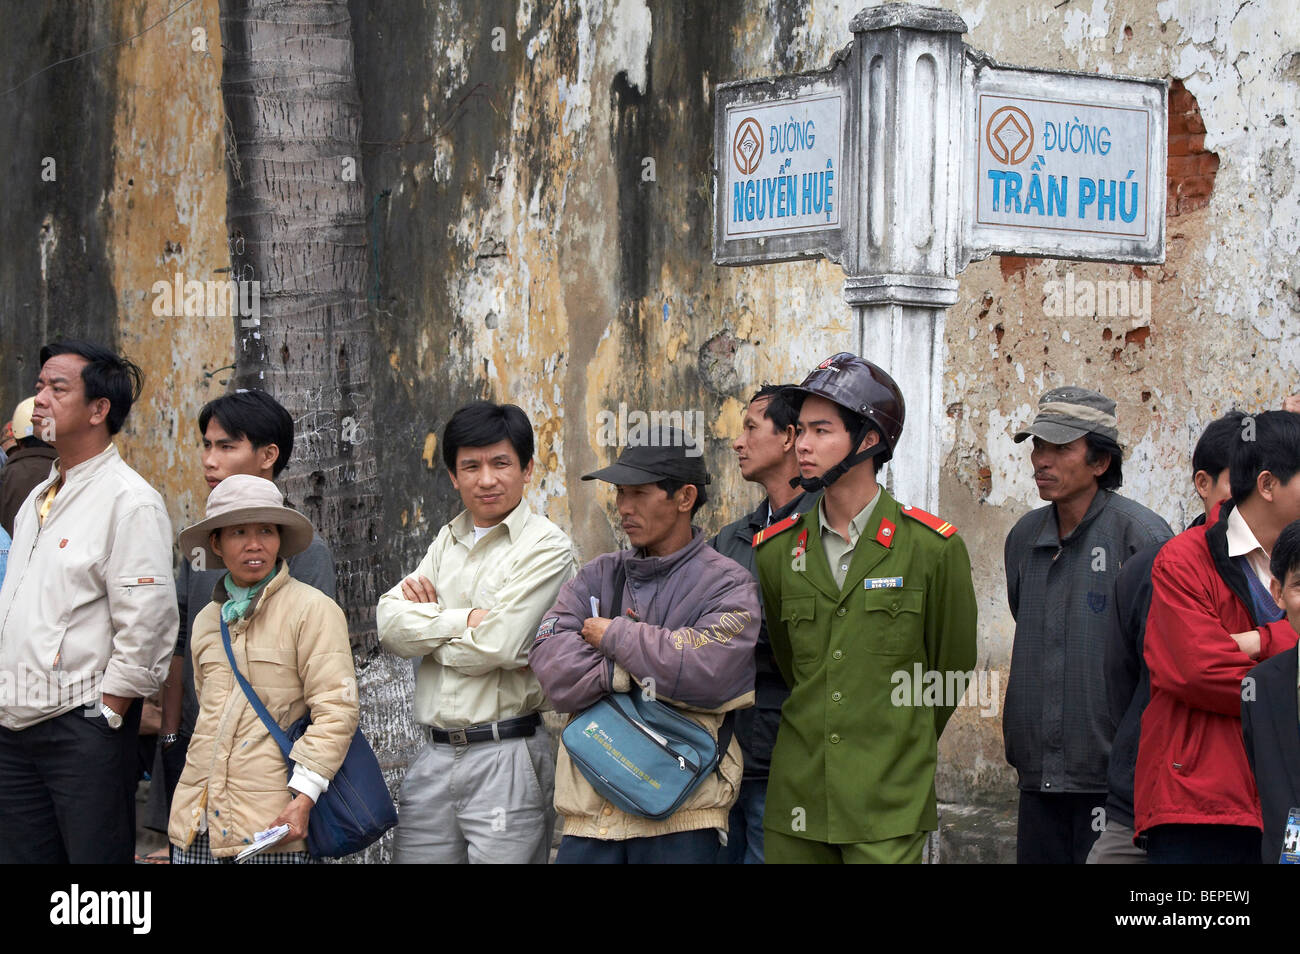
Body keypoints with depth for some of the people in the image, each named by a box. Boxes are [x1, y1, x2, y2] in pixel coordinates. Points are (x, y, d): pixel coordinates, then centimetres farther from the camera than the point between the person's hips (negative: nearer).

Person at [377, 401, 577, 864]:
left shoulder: (545, 547, -5)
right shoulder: (448, 540, 15)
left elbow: (495, 647, -16)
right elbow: (389, 622, 1)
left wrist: (425, 626, -2)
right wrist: (464, 619, -11)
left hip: (505, 758, -6)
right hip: (433, 756, 6)